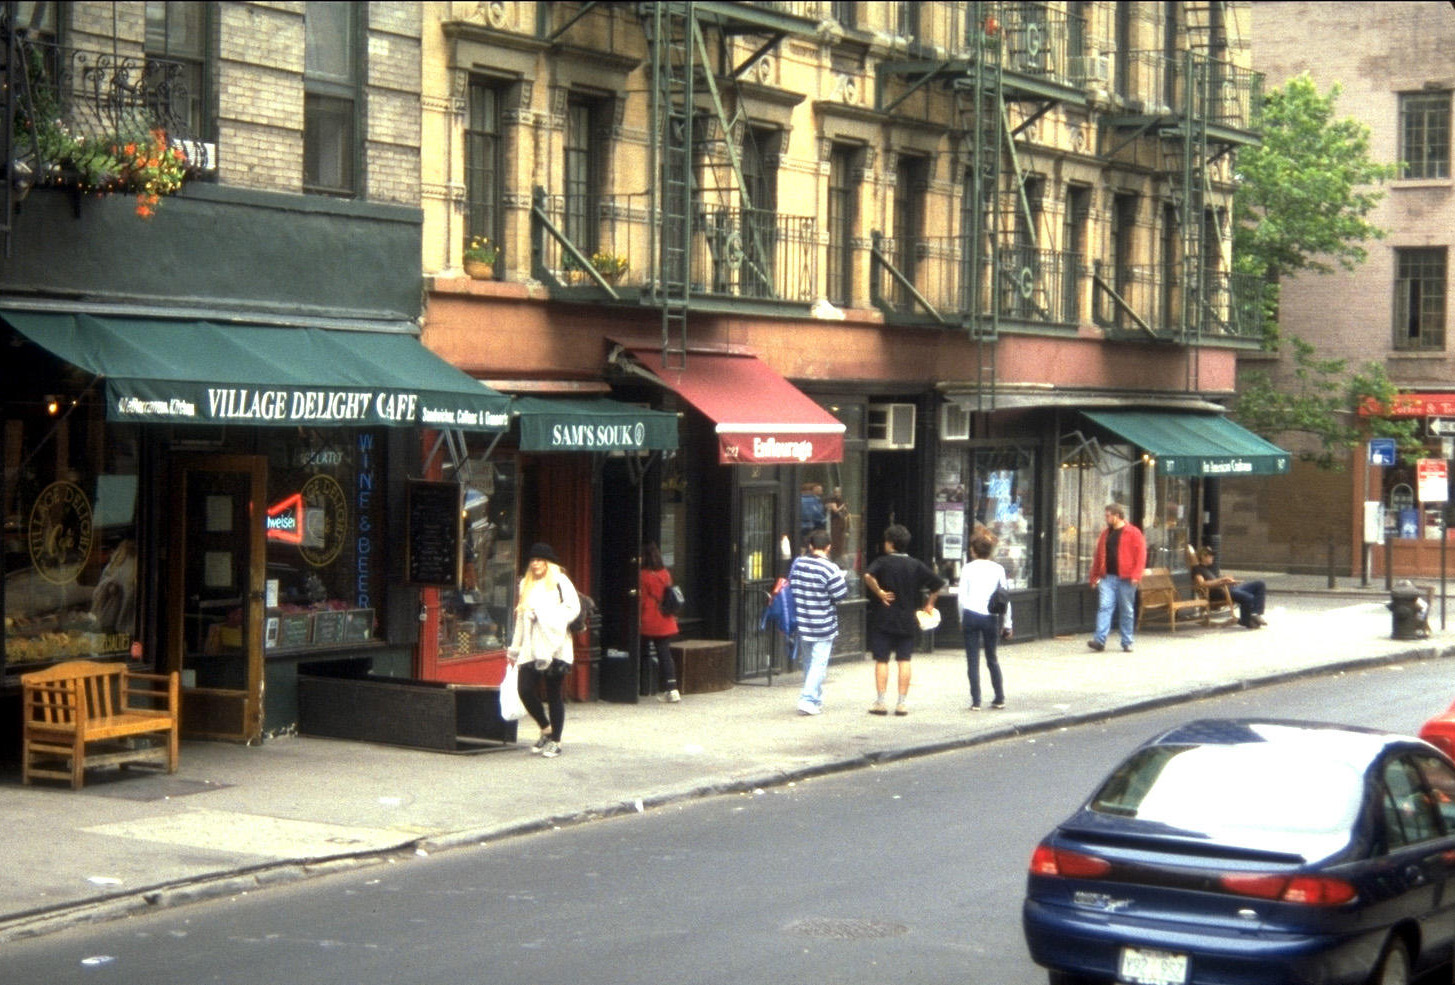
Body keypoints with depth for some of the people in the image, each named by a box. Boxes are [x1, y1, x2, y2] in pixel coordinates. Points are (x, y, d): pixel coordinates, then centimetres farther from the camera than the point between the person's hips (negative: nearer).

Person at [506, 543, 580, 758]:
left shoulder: (560, 582, -1)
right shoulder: (526, 584, 18)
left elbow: (573, 609, -9)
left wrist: (543, 614, -12)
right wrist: (515, 648, 21)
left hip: (554, 648, -5)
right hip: (530, 649, 5)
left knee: (554, 695, -1)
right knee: (526, 691, -4)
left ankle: (555, 741, 10)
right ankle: (546, 730, 19)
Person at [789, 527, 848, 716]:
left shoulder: (797, 563, -1)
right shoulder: (830, 569, -17)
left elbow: (790, 588, 8)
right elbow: (841, 595, -14)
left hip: (802, 623, 5)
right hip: (823, 626, -5)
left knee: (809, 662, 17)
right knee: (819, 663, 0)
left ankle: (816, 699, 25)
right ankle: (808, 699, -9)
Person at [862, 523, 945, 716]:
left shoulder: (882, 562, -7)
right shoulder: (916, 565, 4)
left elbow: (868, 576, -27)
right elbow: (938, 583, 4)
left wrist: (879, 593, -15)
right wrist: (930, 604, 14)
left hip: (883, 620, -3)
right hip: (907, 620, 3)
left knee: (881, 660, 3)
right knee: (904, 660, 6)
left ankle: (880, 702, 1)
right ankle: (902, 702, 5)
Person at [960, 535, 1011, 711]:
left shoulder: (968, 568, -1)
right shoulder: (998, 569, 4)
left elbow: (962, 596, -1)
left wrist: (961, 619, 11)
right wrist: (1007, 624, 12)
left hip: (971, 615, -2)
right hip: (991, 617, 2)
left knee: (973, 659, 2)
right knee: (992, 658, 16)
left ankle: (976, 701, -1)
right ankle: (999, 698, 17)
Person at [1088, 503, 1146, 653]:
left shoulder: (1133, 533, -2)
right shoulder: (1105, 534, 15)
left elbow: (1141, 554, -7)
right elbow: (1098, 556, 17)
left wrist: (1136, 575, -16)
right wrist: (1095, 576, 13)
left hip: (1125, 578, -4)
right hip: (1107, 577, 4)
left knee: (1127, 611, 5)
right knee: (1104, 607, -8)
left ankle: (1127, 642, 13)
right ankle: (1100, 640, -16)